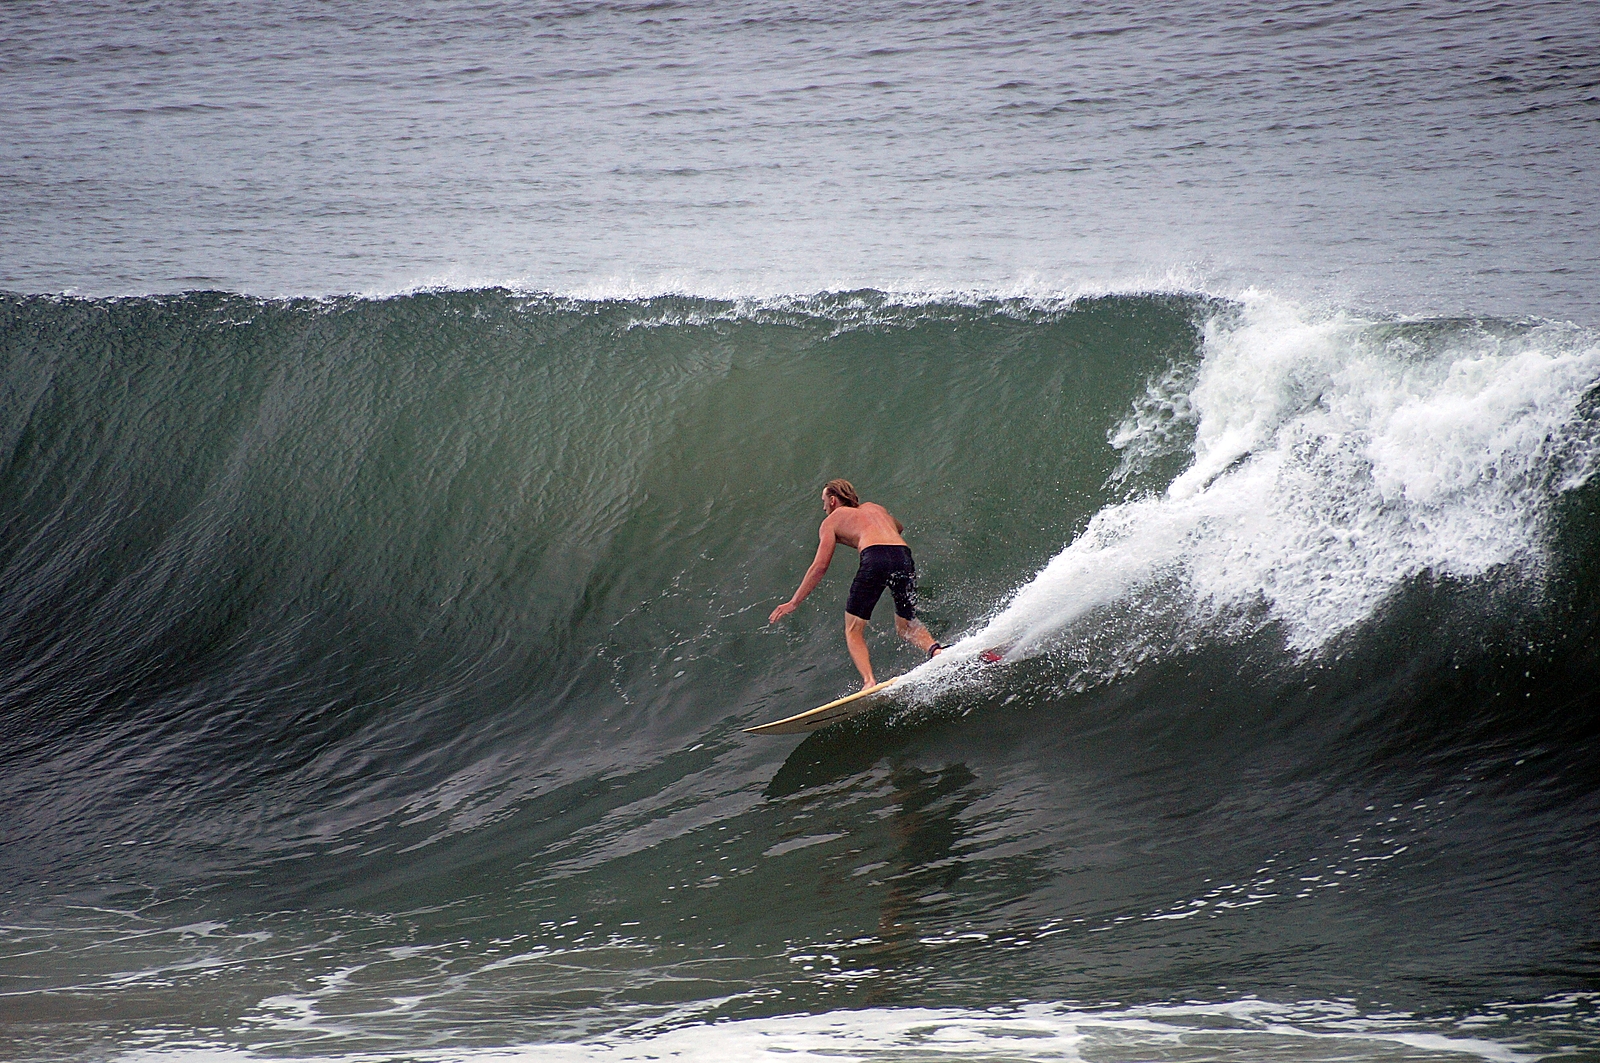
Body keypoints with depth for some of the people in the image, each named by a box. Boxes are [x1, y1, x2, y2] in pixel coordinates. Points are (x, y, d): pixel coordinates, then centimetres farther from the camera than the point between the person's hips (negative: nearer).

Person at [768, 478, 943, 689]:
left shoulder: (832, 520, 19)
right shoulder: (874, 508, 33)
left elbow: (820, 567, 11)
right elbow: (900, 528, 53)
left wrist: (794, 602, 15)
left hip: (875, 558, -5)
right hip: (904, 556, 5)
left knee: (853, 631, 7)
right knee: (906, 626, 21)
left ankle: (869, 681, -16)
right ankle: (935, 650, -11)